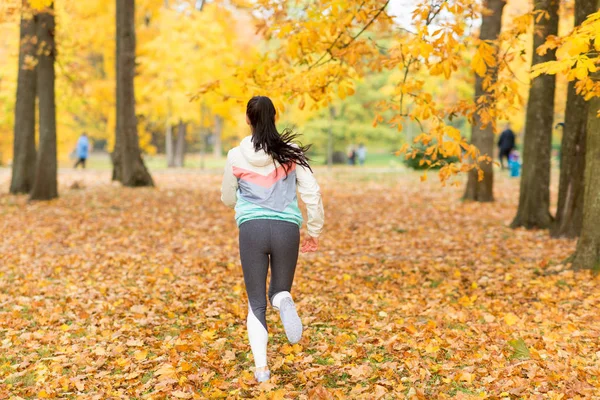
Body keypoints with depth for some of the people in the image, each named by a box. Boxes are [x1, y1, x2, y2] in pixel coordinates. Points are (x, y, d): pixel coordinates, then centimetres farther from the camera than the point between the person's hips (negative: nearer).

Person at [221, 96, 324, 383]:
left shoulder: (236, 156, 3)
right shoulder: (292, 152, 4)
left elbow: (227, 199, 16)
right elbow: (312, 193, 2)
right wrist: (314, 231, 12)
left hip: (252, 229, -1)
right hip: (287, 229, 1)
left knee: (256, 304, 11)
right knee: (279, 293, 19)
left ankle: (261, 367, -3)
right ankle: (283, 300, -20)